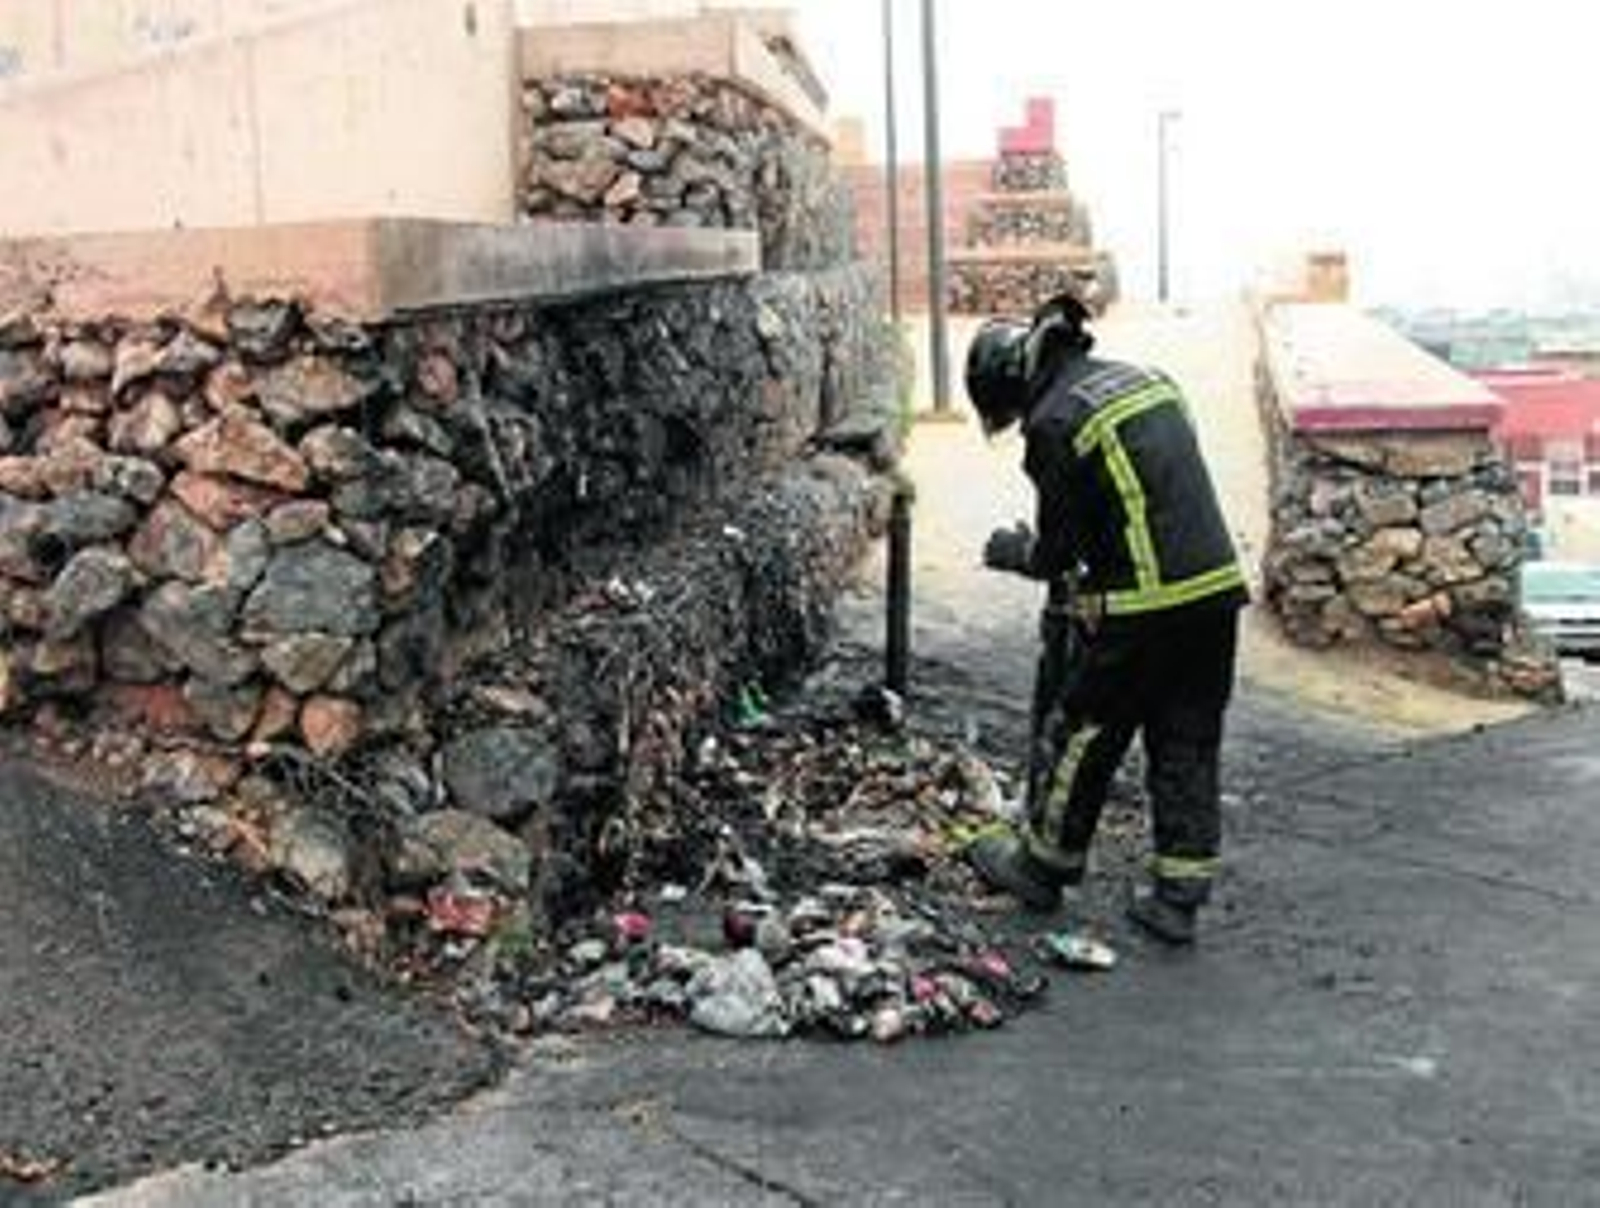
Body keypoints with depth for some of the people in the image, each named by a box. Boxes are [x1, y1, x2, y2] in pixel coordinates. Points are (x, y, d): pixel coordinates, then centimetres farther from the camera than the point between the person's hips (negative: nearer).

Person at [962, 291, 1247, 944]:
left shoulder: (1054, 423, -10)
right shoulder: (1145, 378, 13)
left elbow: (1057, 551, -7)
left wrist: (1012, 551, 15)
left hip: (1143, 608, -7)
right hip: (1218, 589, 7)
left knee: (1080, 736, 12)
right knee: (1188, 749, 14)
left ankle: (1041, 865, 28)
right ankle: (1179, 896, 21)